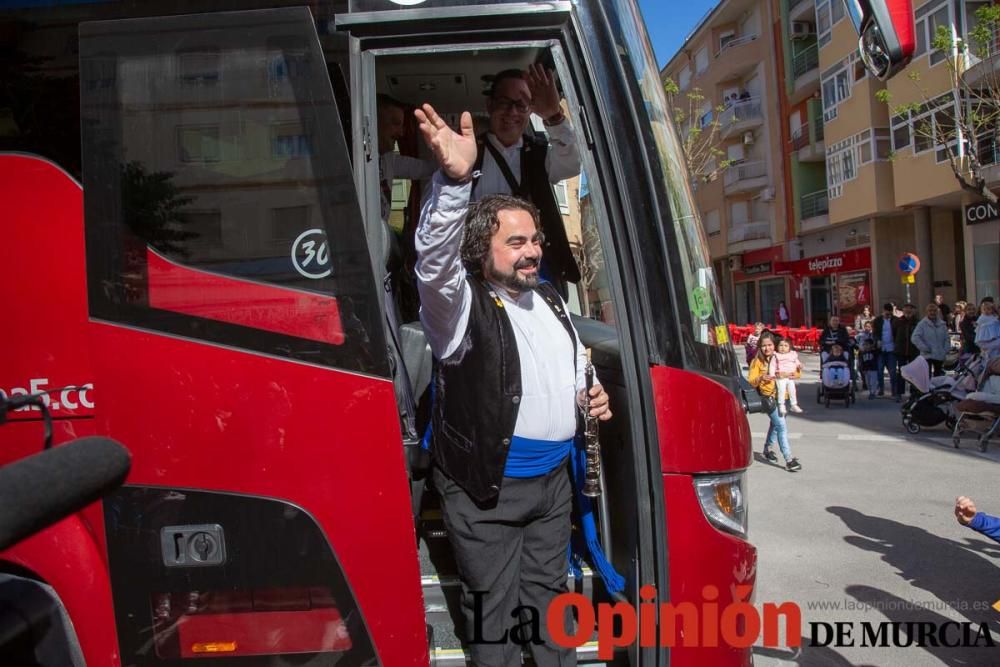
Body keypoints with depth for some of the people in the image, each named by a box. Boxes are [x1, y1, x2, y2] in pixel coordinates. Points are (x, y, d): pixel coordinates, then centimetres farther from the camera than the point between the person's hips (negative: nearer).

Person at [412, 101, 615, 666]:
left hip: (553, 477, 7)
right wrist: (454, 180, -52)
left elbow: (576, 369, 26)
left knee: (549, 597, 20)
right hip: (486, 488, -6)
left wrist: (589, 396, 3)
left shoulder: (552, 301, 11)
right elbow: (436, 258, -36)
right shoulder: (462, 306, -13)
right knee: (495, 611, 7)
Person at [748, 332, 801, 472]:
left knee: (775, 423, 22)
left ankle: (768, 449, 44)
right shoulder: (757, 361, -7)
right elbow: (751, 381, -12)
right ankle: (789, 460, -14)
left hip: (781, 396, 6)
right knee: (782, 425, -15)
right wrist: (761, 378, -31)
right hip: (768, 397, -6)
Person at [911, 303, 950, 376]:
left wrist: (946, 350, 0)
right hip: (927, 356, -5)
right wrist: (925, 348, -17)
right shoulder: (922, 324, -8)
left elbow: (947, 338, 12)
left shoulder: (942, 324, 9)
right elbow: (915, 338, -16)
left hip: (940, 356, 5)